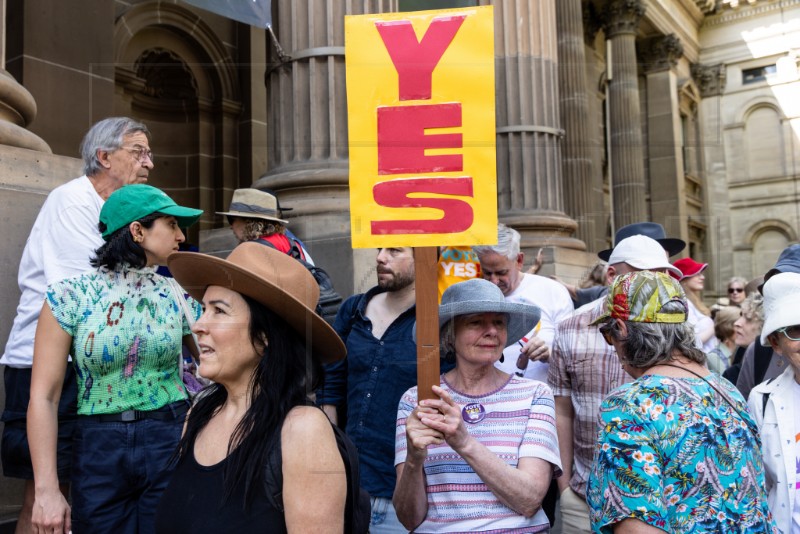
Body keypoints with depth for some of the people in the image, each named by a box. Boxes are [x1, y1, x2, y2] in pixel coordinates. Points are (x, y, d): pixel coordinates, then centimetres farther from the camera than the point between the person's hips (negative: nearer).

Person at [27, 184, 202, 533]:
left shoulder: (176, 296, 0)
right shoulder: (70, 295, -8)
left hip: (171, 440, 2)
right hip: (98, 446, -1)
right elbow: (43, 397, -8)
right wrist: (47, 490, -11)